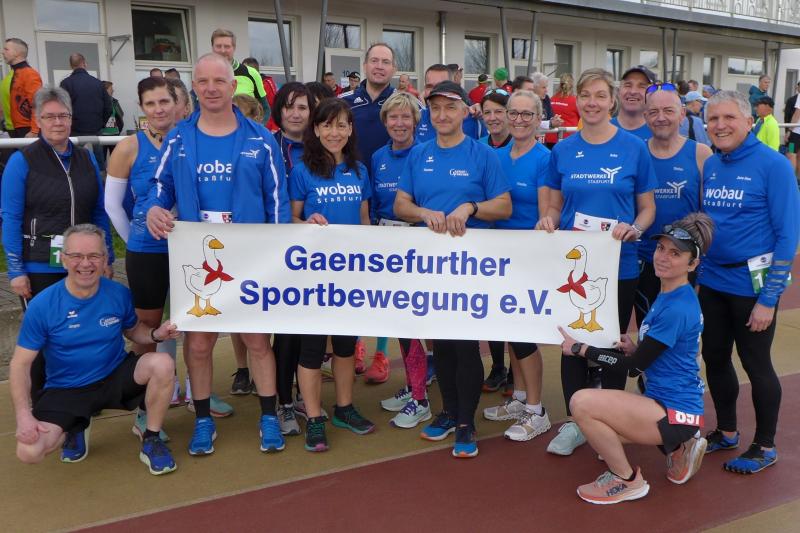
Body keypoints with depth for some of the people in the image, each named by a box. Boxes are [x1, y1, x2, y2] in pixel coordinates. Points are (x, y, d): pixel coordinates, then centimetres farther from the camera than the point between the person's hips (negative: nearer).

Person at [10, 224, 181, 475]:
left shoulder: (119, 294, -10)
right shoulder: (42, 305, -15)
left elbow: (133, 330, 10)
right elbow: (21, 364, -10)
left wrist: (156, 333, -15)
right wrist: (24, 416, -21)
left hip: (115, 376, 1)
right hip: (65, 390, -1)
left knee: (163, 364, -28)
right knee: (29, 451, -23)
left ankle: (151, 441, -6)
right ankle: (73, 430, 15)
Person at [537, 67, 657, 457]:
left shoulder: (634, 148, -2)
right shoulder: (563, 151, 3)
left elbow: (648, 207, 2)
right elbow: (555, 206, 9)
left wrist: (633, 228, -18)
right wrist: (548, 221, -13)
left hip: (618, 264, -1)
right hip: (572, 262, 2)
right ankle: (575, 422, 25)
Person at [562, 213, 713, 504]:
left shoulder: (677, 308, -22)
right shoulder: (668, 295, 9)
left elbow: (635, 366, -17)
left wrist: (578, 348, -8)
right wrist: (635, 349, -5)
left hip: (676, 413, -10)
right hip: (664, 403, 10)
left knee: (582, 402, -23)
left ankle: (627, 481, -1)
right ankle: (676, 447, 19)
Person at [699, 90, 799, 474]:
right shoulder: (710, 165, 5)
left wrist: (769, 298, -16)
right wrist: (696, 271, 7)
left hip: (752, 285, -6)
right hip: (711, 282, 6)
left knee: (756, 365, 7)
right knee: (714, 358, 14)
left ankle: (765, 446, 26)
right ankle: (726, 432, 35)